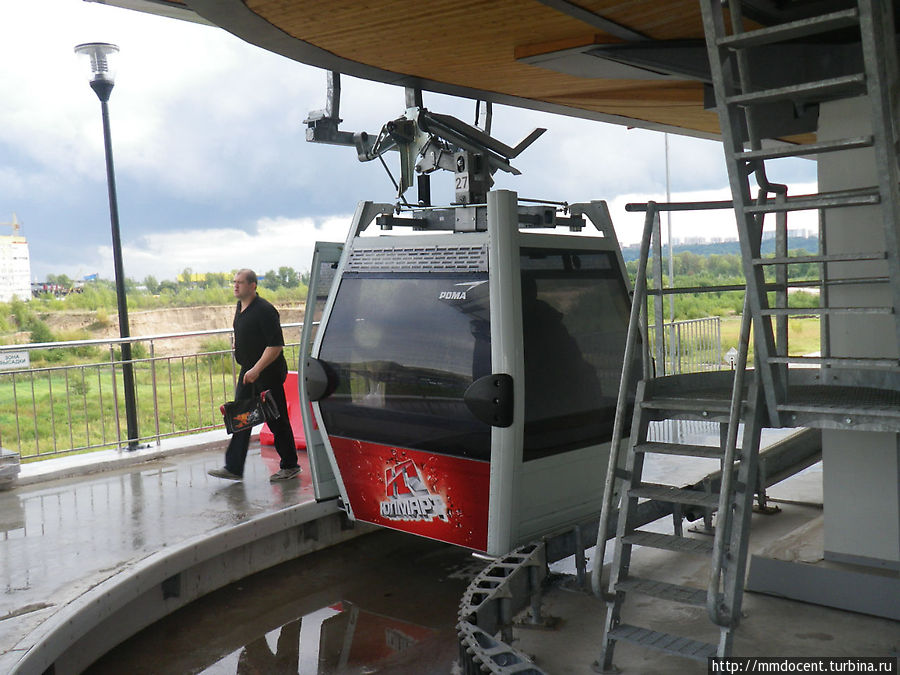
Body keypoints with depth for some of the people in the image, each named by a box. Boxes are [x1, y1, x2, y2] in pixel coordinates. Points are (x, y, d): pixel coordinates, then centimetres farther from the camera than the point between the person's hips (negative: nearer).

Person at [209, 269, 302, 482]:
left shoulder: (264, 310, -18)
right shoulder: (240, 307, 11)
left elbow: (276, 346, -22)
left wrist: (257, 369, -26)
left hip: (268, 374, -9)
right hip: (248, 372, 9)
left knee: (277, 421, 1)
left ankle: (290, 466, 14)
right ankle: (233, 468, 8)